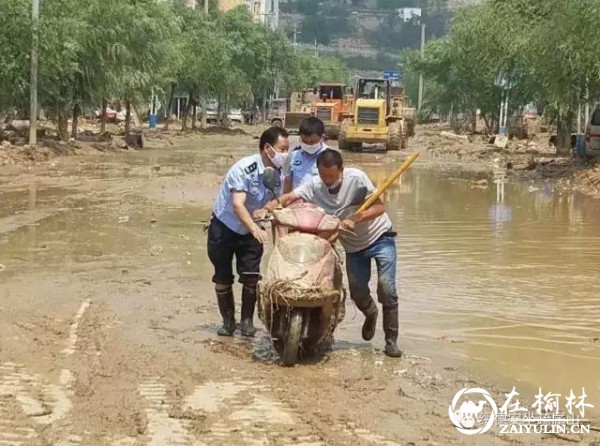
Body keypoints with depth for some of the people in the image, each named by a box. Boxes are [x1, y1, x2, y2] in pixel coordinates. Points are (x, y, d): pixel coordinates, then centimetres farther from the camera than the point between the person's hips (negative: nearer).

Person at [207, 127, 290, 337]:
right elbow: (237, 204, -38)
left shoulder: (279, 173, -10)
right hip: (224, 226, -4)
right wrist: (255, 229, -52)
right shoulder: (244, 168, -29)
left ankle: (247, 320, 10)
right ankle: (228, 321, 18)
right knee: (223, 278, 3)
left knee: (251, 277, -4)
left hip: (251, 230, 4)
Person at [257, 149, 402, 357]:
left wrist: (354, 219, -35)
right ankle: (370, 313, 43)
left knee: (386, 288, -13)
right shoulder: (314, 186, -13)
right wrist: (266, 209, -40)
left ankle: (391, 340, -1)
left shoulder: (356, 178, -22)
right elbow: (287, 198, -21)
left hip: (380, 238, -4)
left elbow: (379, 207, -23)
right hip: (354, 245, 4)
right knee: (357, 292, 7)